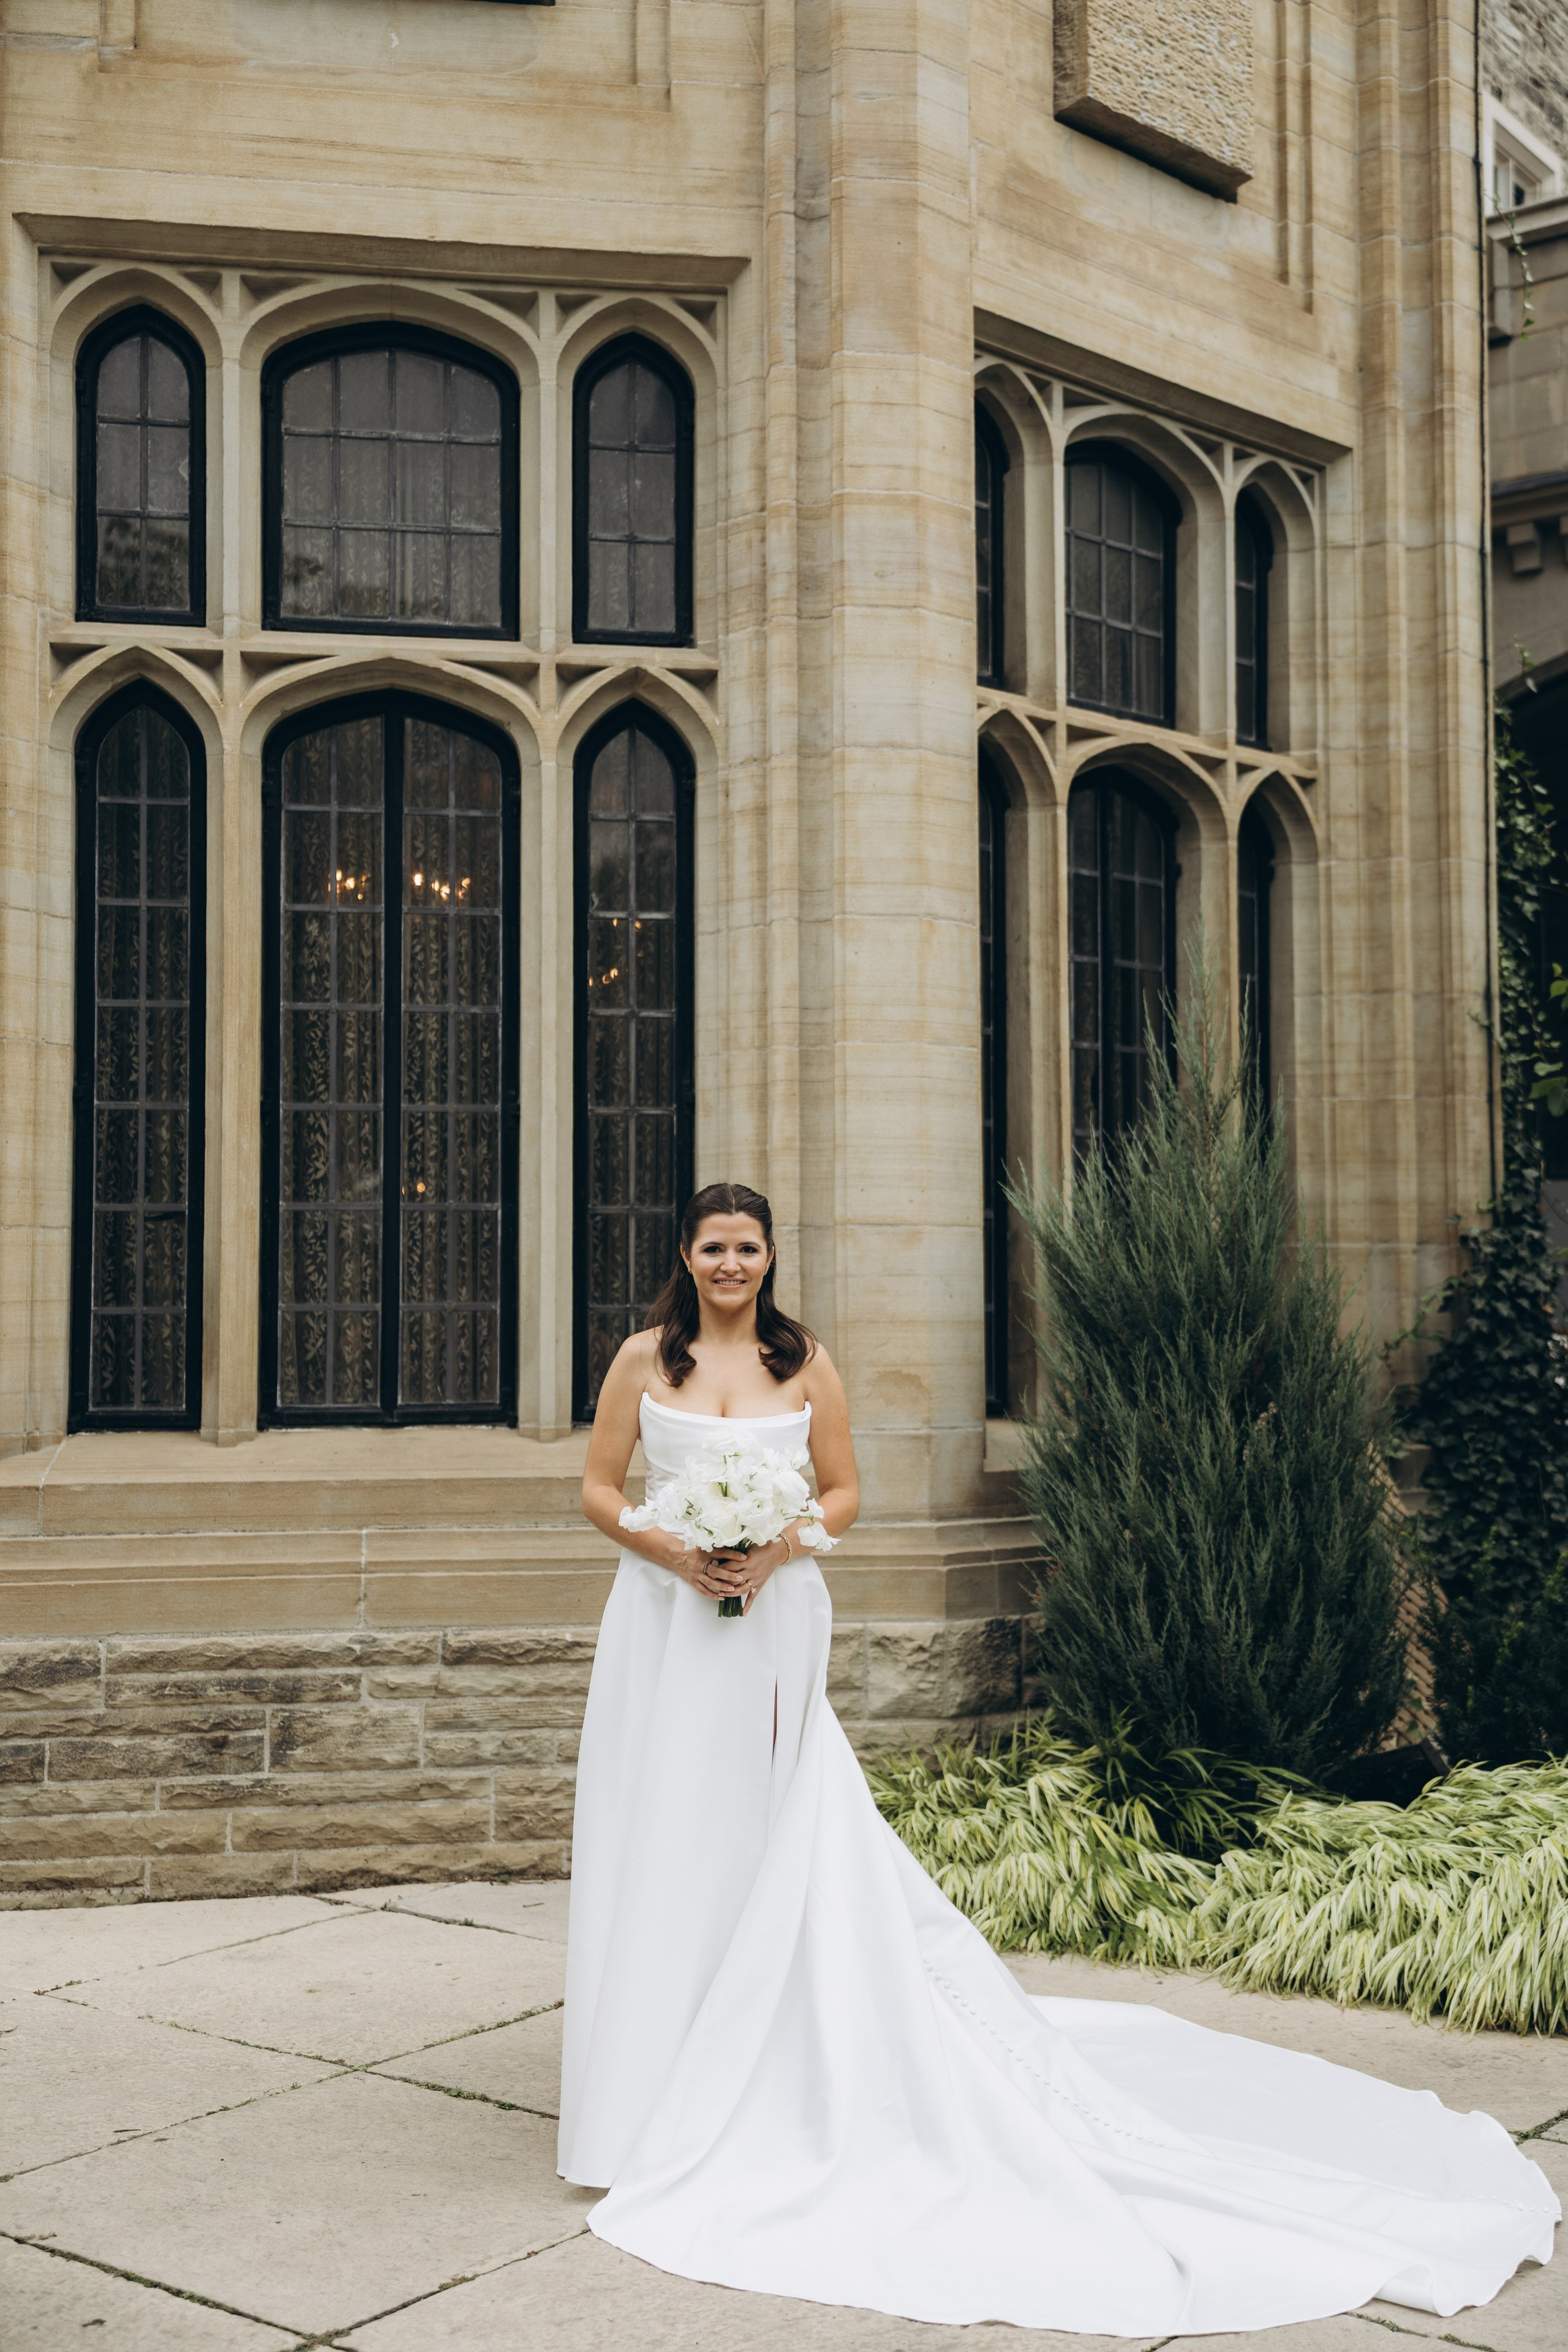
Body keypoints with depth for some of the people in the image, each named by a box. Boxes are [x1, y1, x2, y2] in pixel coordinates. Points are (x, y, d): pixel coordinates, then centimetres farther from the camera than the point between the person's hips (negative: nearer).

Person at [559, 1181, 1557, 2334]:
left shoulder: (805, 1362, 2)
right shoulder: (644, 1361, 3)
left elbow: (845, 1492, 7)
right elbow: (599, 1489, 5)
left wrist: (781, 1545, -11)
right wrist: (673, 1550, -11)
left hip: (774, 1625, -1)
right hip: (665, 1628, 1)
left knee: (785, 1847, -1)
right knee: (668, 1848, 4)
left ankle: (759, 2102, 12)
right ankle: (661, 2104, 20)